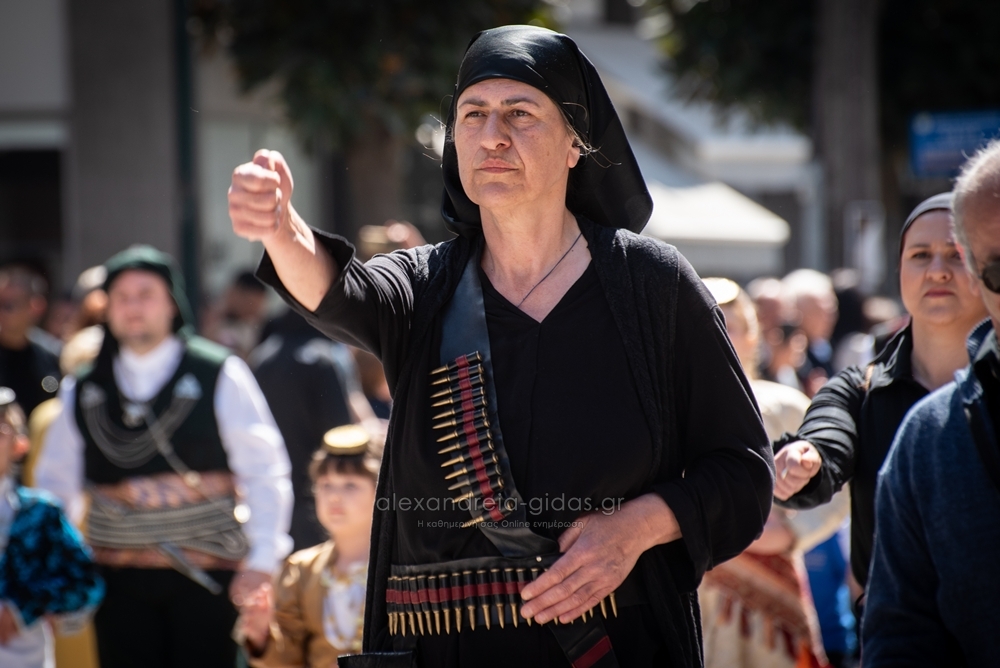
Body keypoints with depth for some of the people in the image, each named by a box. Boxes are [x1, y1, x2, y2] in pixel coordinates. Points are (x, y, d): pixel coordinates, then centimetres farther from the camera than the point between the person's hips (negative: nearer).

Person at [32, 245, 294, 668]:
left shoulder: (220, 376, 0)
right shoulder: (82, 391, 11)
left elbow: (264, 472, -2)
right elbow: (56, 485, 17)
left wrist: (261, 562, -9)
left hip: (206, 577, -3)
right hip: (120, 578, 3)